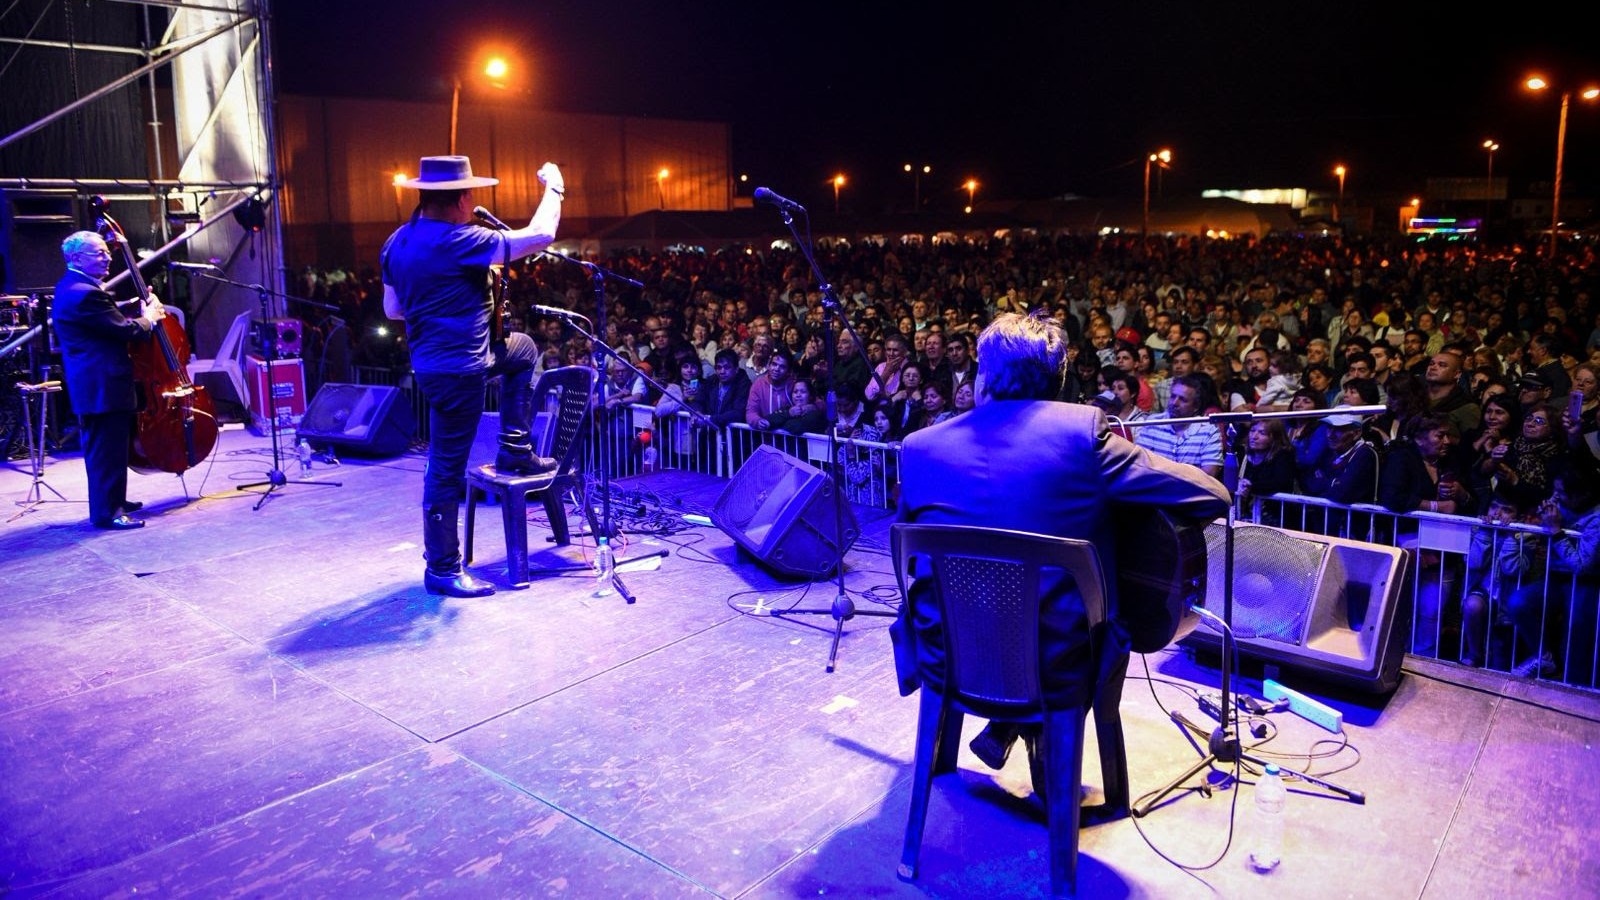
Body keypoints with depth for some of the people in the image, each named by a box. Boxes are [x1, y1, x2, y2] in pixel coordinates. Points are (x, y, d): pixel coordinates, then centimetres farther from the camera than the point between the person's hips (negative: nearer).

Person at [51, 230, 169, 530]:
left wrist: (142, 314, 7)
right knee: (108, 451, -5)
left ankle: (114, 501, 31)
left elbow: (110, 322, 16)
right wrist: (149, 317, -2)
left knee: (111, 448, 20)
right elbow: (126, 330, -21)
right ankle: (107, 513, 1)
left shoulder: (73, 286, 14)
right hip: (103, 386, -11)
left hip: (95, 383, 11)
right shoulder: (86, 294, -21)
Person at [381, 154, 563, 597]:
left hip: (430, 357, 10)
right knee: (447, 468, 0)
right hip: (456, 368, -10)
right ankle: (442, 570, 12)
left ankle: (515, 453, 26)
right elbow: (541, 235, -17)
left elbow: (392, 309, 16)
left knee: (523, 348, 29)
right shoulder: (458, 242, -20)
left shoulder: (397, 243, 7)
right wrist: (553, 187, -1)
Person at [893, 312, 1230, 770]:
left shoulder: (920, 446, -5)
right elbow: (1212, 498, -8)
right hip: (1060, 664, -1)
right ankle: (1008, 728, 29)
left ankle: (1006, 720, 38)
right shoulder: (1082, 429, -13)